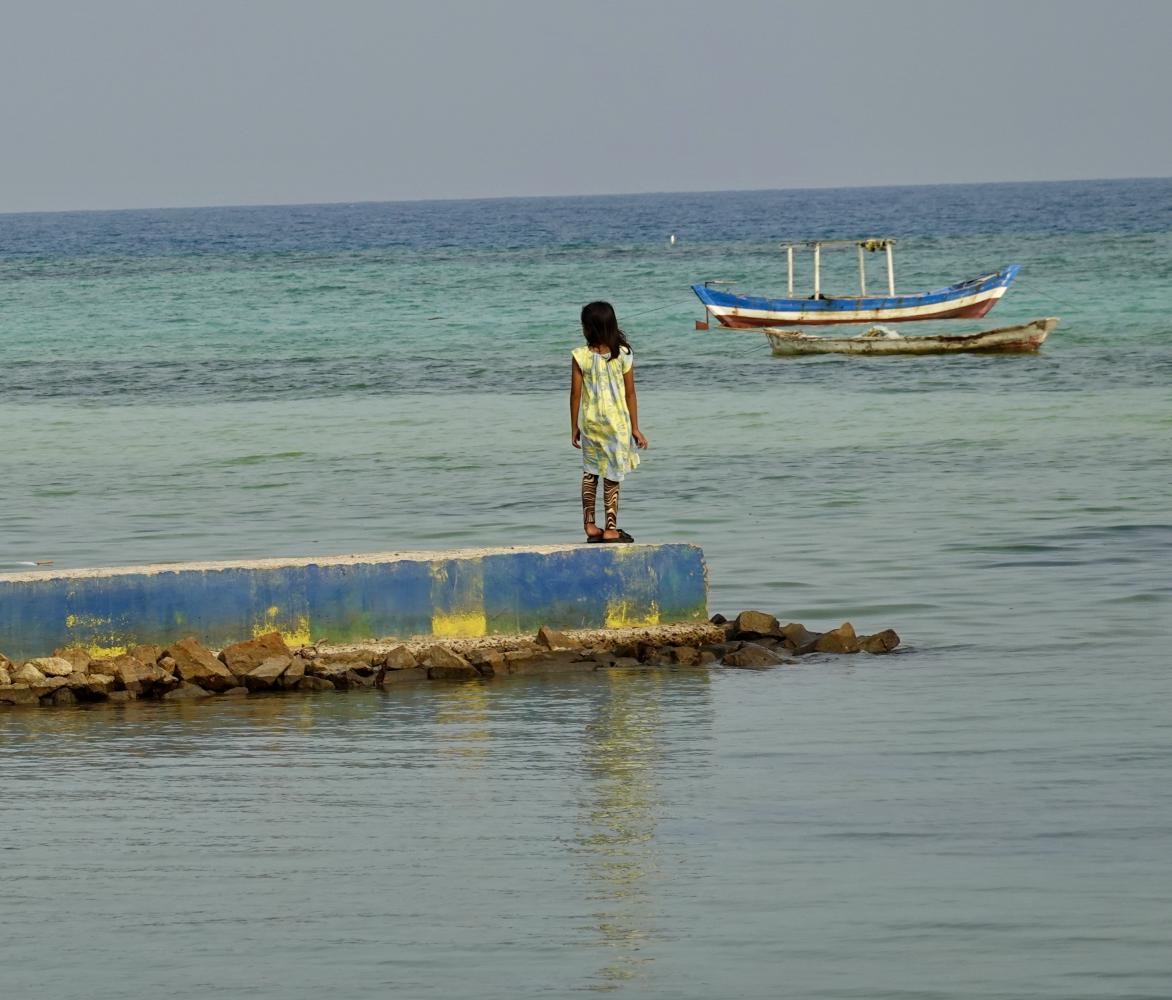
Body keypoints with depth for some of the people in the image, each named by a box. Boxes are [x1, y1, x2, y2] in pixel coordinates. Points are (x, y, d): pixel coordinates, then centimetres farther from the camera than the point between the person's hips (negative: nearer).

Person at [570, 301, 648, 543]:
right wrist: (635, 428, 5)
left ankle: (589, 524, 17)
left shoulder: (581, 356, -9)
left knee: (590, 472, 17)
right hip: (617, 422, -1)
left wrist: (574, 428, 6)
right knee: (612, 476, 5)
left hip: (590, 421, 1)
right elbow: (630, 393, -3)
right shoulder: (623, 354, -7)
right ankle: (611, 528, 7)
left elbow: (575, 394, -4)